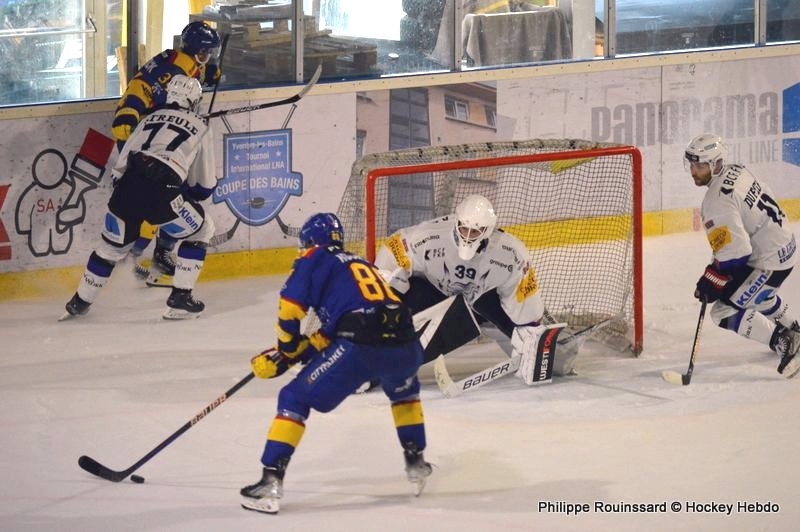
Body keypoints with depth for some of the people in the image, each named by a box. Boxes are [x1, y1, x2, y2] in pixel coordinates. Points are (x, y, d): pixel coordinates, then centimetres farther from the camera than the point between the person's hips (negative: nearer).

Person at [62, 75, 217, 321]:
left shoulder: (151, 118, 26)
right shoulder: (199, 127, 18)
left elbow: (121, 164, 21)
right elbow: (205, 185, 22)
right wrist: (189, 196, 41)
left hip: (126, 188, 4)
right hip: (162, 192, -4)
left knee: (113, 244, 26)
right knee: (201, 231, 19)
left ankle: (79, 302, 34)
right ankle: (179, 300, 13)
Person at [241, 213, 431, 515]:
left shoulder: (315, 260, 16)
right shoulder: (361, 264, 34)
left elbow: (292, 305, 3)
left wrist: (286, 351, 20)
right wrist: (294, 352, 31)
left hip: (359, 347, -5)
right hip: (403, 347, 6)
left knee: (295, 398, 8)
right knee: (404, 389, 40)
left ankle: (271, 481, -2)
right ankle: (416, 461, 40)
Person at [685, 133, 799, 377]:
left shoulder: (717, 202, -27)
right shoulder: (737, 171, 0)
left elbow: (735, 252, -30)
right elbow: (766, 197, 16)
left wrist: (713, 281, -18)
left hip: (769, 261, -10)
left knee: (725, 310, -8)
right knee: (758, 293, 37)